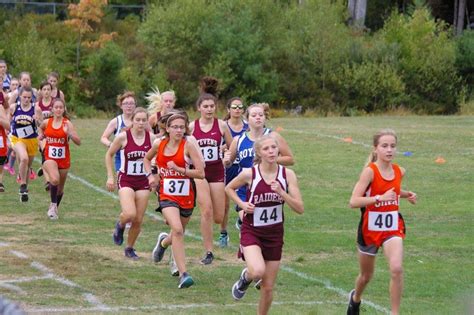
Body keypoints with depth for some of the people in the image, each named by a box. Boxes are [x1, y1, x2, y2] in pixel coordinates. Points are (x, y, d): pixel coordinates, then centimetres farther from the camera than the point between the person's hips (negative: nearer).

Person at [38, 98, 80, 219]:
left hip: (63, 158, 0)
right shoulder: (46, 122, 0)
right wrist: (41, 135, 7)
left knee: (60, 187, 14)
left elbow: (78, 142, -14)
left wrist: (70, 133, -29)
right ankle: (53, 205, -12)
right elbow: (41, 128, 27)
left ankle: (54, 208, 38)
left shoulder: (67, 124, -9)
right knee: (54, 180, -28)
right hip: (50, 157, 0)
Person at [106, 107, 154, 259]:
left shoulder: (151, 138, -4)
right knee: (130, 214, -22)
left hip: (143, 182, 3)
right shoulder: (123, 137, -11)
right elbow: (109, 155, 3)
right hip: (126, 180, -3)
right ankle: (120, 225, 13)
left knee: (138, 220, 3)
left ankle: (130, 248, 24)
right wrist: (110, 177, 0)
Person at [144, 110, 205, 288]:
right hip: (167, 195, -1)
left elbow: (201, 173, -14)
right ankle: (183, 275, -24)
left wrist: (178, 169, -21)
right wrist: (150, 175, 5)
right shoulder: (159, 143, -1)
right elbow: (147, 158, 22)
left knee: (179, 232, 18)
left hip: (187, 195, 1)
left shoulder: (189, 144, -10)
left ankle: (164, 242, 56)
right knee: (177, 229, -23)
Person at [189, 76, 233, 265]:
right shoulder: (191, 127, -1)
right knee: (206, 211, -18)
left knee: (218, 218, 1)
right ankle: (208, 252, -10)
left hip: (217, 171, 2)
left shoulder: (221, 125, 0)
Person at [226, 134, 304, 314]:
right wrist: (242, 204, -9)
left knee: (268, 288, 6)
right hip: (252, 231, -3)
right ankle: (246, 277, 8)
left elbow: (300, 209, -10)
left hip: (274, 234, 3)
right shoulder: (249, 174, -12)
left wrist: (281, 192, -24)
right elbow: (229, 188, 8)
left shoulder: (287, 174, -7)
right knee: (258, 271, -29)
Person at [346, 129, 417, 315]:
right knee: (366, 275, 17)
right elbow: (353, 202, -26)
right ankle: (355, 298, 50)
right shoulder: (370, 171, -18)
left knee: (396, 269, -22)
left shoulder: (399, 172, -2)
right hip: (370, 228, -2)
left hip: (393, 228, 2)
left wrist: (406, 195, 4)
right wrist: (380, 198, -35)